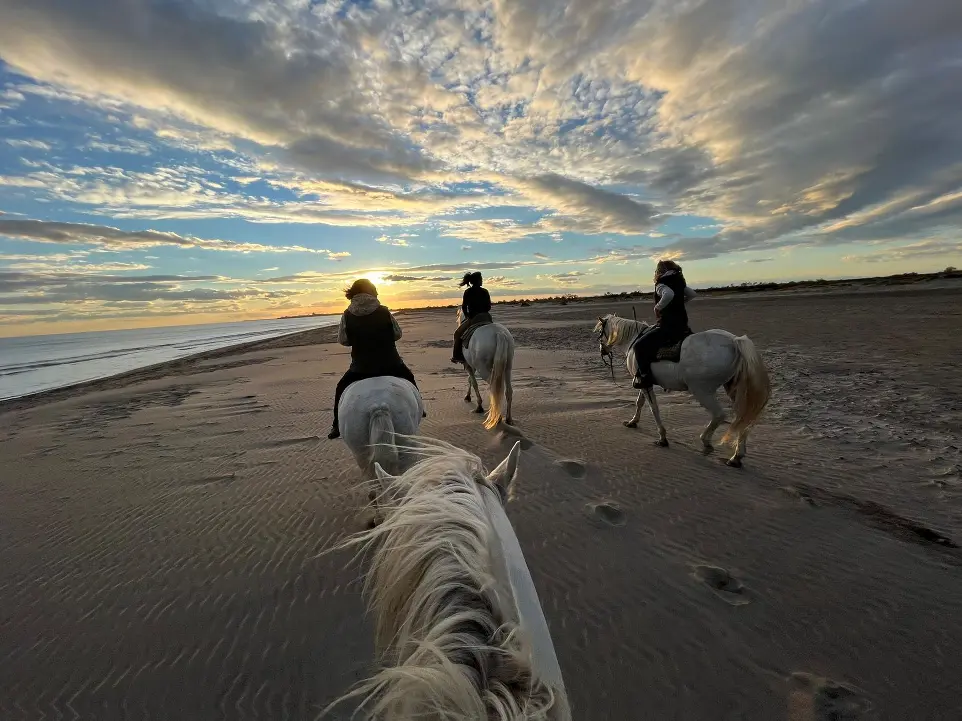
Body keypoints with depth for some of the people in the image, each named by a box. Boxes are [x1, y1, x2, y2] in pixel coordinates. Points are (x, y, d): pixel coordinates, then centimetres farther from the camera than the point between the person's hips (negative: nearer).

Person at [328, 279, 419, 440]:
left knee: (341, 388, 23)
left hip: (361, 367, 0)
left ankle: (337, 426, 22)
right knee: (409, 379, 29)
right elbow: (398, 334, 5)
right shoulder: (384, 312, -6)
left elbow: (342, 340, 4)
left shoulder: (347, 315, -6)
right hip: (390, 364, 1)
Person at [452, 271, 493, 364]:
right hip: (486, 318, 4)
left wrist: (467, 316, 14)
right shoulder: (485, 291, 3)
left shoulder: (468, 292, -4)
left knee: (457, 334, 8)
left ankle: (457, 356, 1)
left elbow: (464, 307, -1)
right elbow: (489, 307, 8)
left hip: (473, 318, -4)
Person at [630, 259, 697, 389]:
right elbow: (692, 294, 25)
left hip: (667, 326, -10)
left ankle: (645, 377, -16)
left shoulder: (661, 285, -12)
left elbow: (669, 294, -33)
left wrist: (658, 307, -19)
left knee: (639, 345, -11)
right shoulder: (680, 283, 14)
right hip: (681, 325, 10)